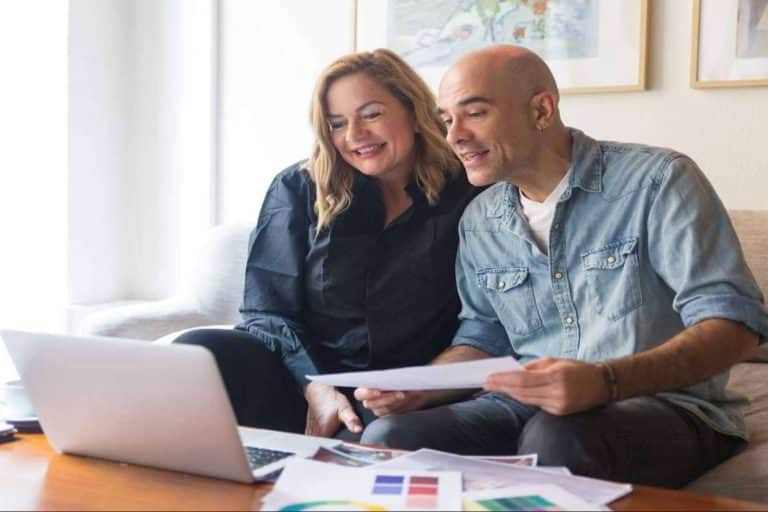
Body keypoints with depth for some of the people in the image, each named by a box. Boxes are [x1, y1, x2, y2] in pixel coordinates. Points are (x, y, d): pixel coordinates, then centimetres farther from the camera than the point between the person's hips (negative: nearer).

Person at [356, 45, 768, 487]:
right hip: (532, 407, 5)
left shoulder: (657, 180, -9)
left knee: (556, 437, -38)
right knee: (387, 437, -19)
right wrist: (417, 389, -3)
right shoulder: (479, 221, 11)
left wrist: (607, 381, -32)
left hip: (663, 404, -4)